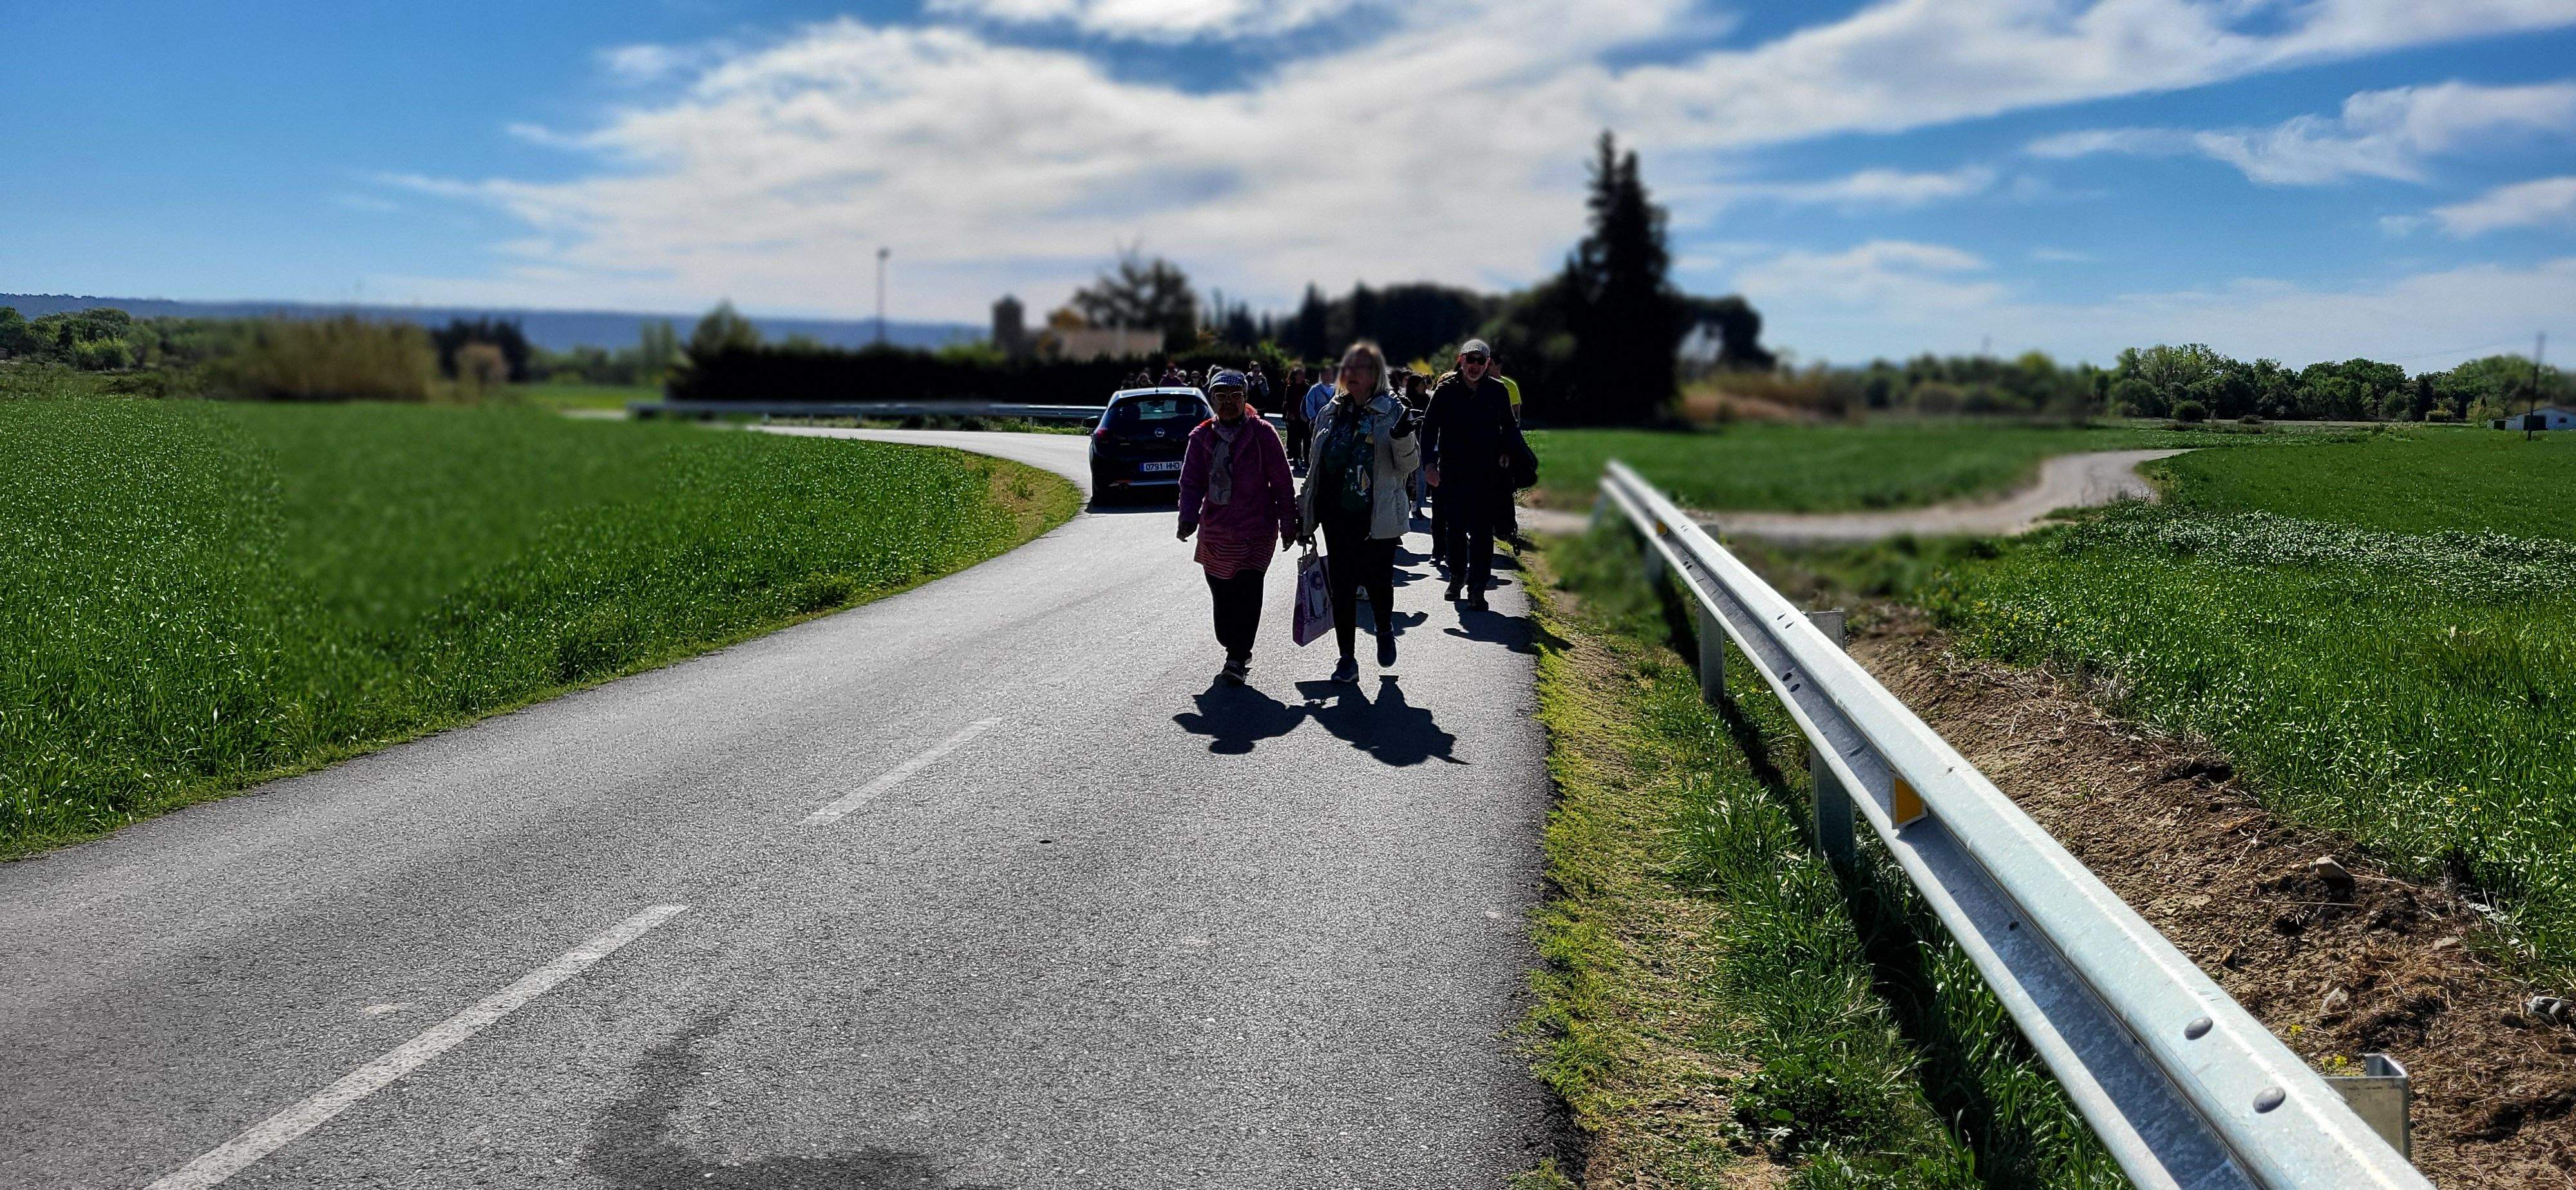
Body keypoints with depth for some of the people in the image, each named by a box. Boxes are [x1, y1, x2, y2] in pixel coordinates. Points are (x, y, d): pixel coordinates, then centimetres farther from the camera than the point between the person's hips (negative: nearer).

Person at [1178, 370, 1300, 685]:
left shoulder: (1262, 433, -1)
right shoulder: (1202, 437, 8)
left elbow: (1282, 481, 1)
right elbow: (1191, 482, 7)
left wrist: (1288, 523, 0)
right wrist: (1188, 517, -8)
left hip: (1256, 530, -4)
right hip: (1215, 531, 4)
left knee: (1247, 593, -12)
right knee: (1222, 595, 7)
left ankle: (1237, 658, -5)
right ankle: (1236, 652, 23)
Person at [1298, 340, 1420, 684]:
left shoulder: (1392, 411, -2)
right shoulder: (1329, 414, 11)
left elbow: (1409, 465, -4)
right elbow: (1315, 466, 20)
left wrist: (1403, 439, -25)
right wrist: (1305, 512, 19)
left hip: (1377, 516, -4)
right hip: (1336, 515, 4)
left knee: (1377, 579, -1)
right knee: (1341, 585, 3)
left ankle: (1385, 630, 32)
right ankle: (1347, 659, 13)